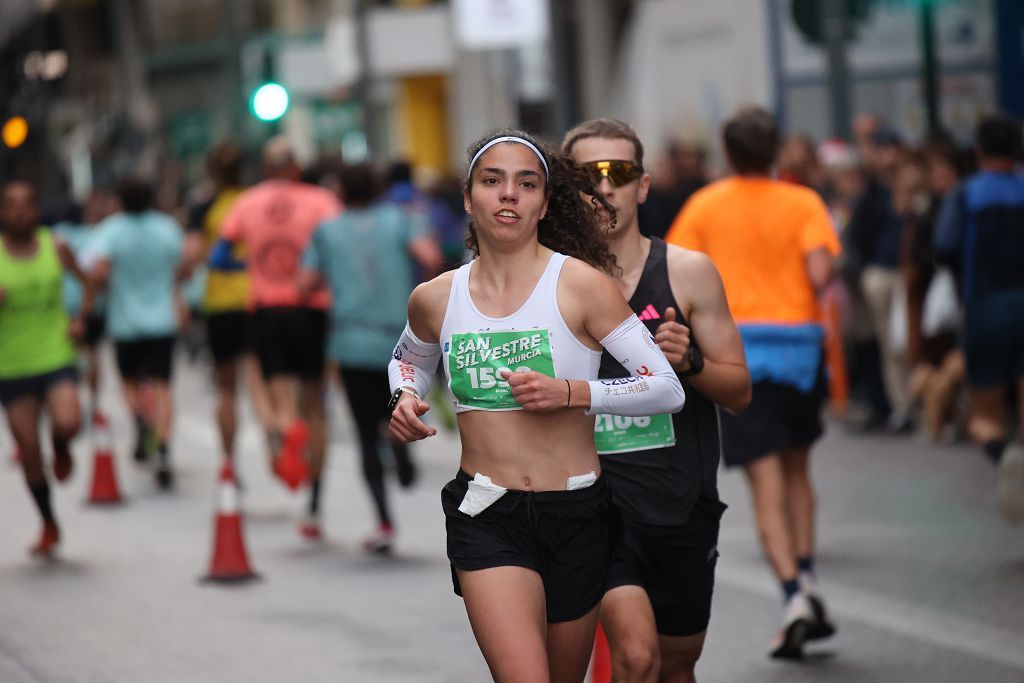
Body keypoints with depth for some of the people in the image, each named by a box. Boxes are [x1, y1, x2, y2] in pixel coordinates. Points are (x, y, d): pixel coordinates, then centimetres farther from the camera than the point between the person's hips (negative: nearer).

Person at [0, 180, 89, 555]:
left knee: (68, 423, -25)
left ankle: (61, 450, 14)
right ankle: (49, 526, 21)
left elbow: (89, 281, 16)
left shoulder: (55, 247, 1)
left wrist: (81, 319, 1)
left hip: (56, 358, 0)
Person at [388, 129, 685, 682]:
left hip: (576, 513, 0)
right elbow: (409, 357, 28)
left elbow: (668, 388, -6)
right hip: (485, 515, 0)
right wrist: (405, 398, 6)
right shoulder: (435, 299, 4)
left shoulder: (581, 285, -6)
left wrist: (569, 392, -18)